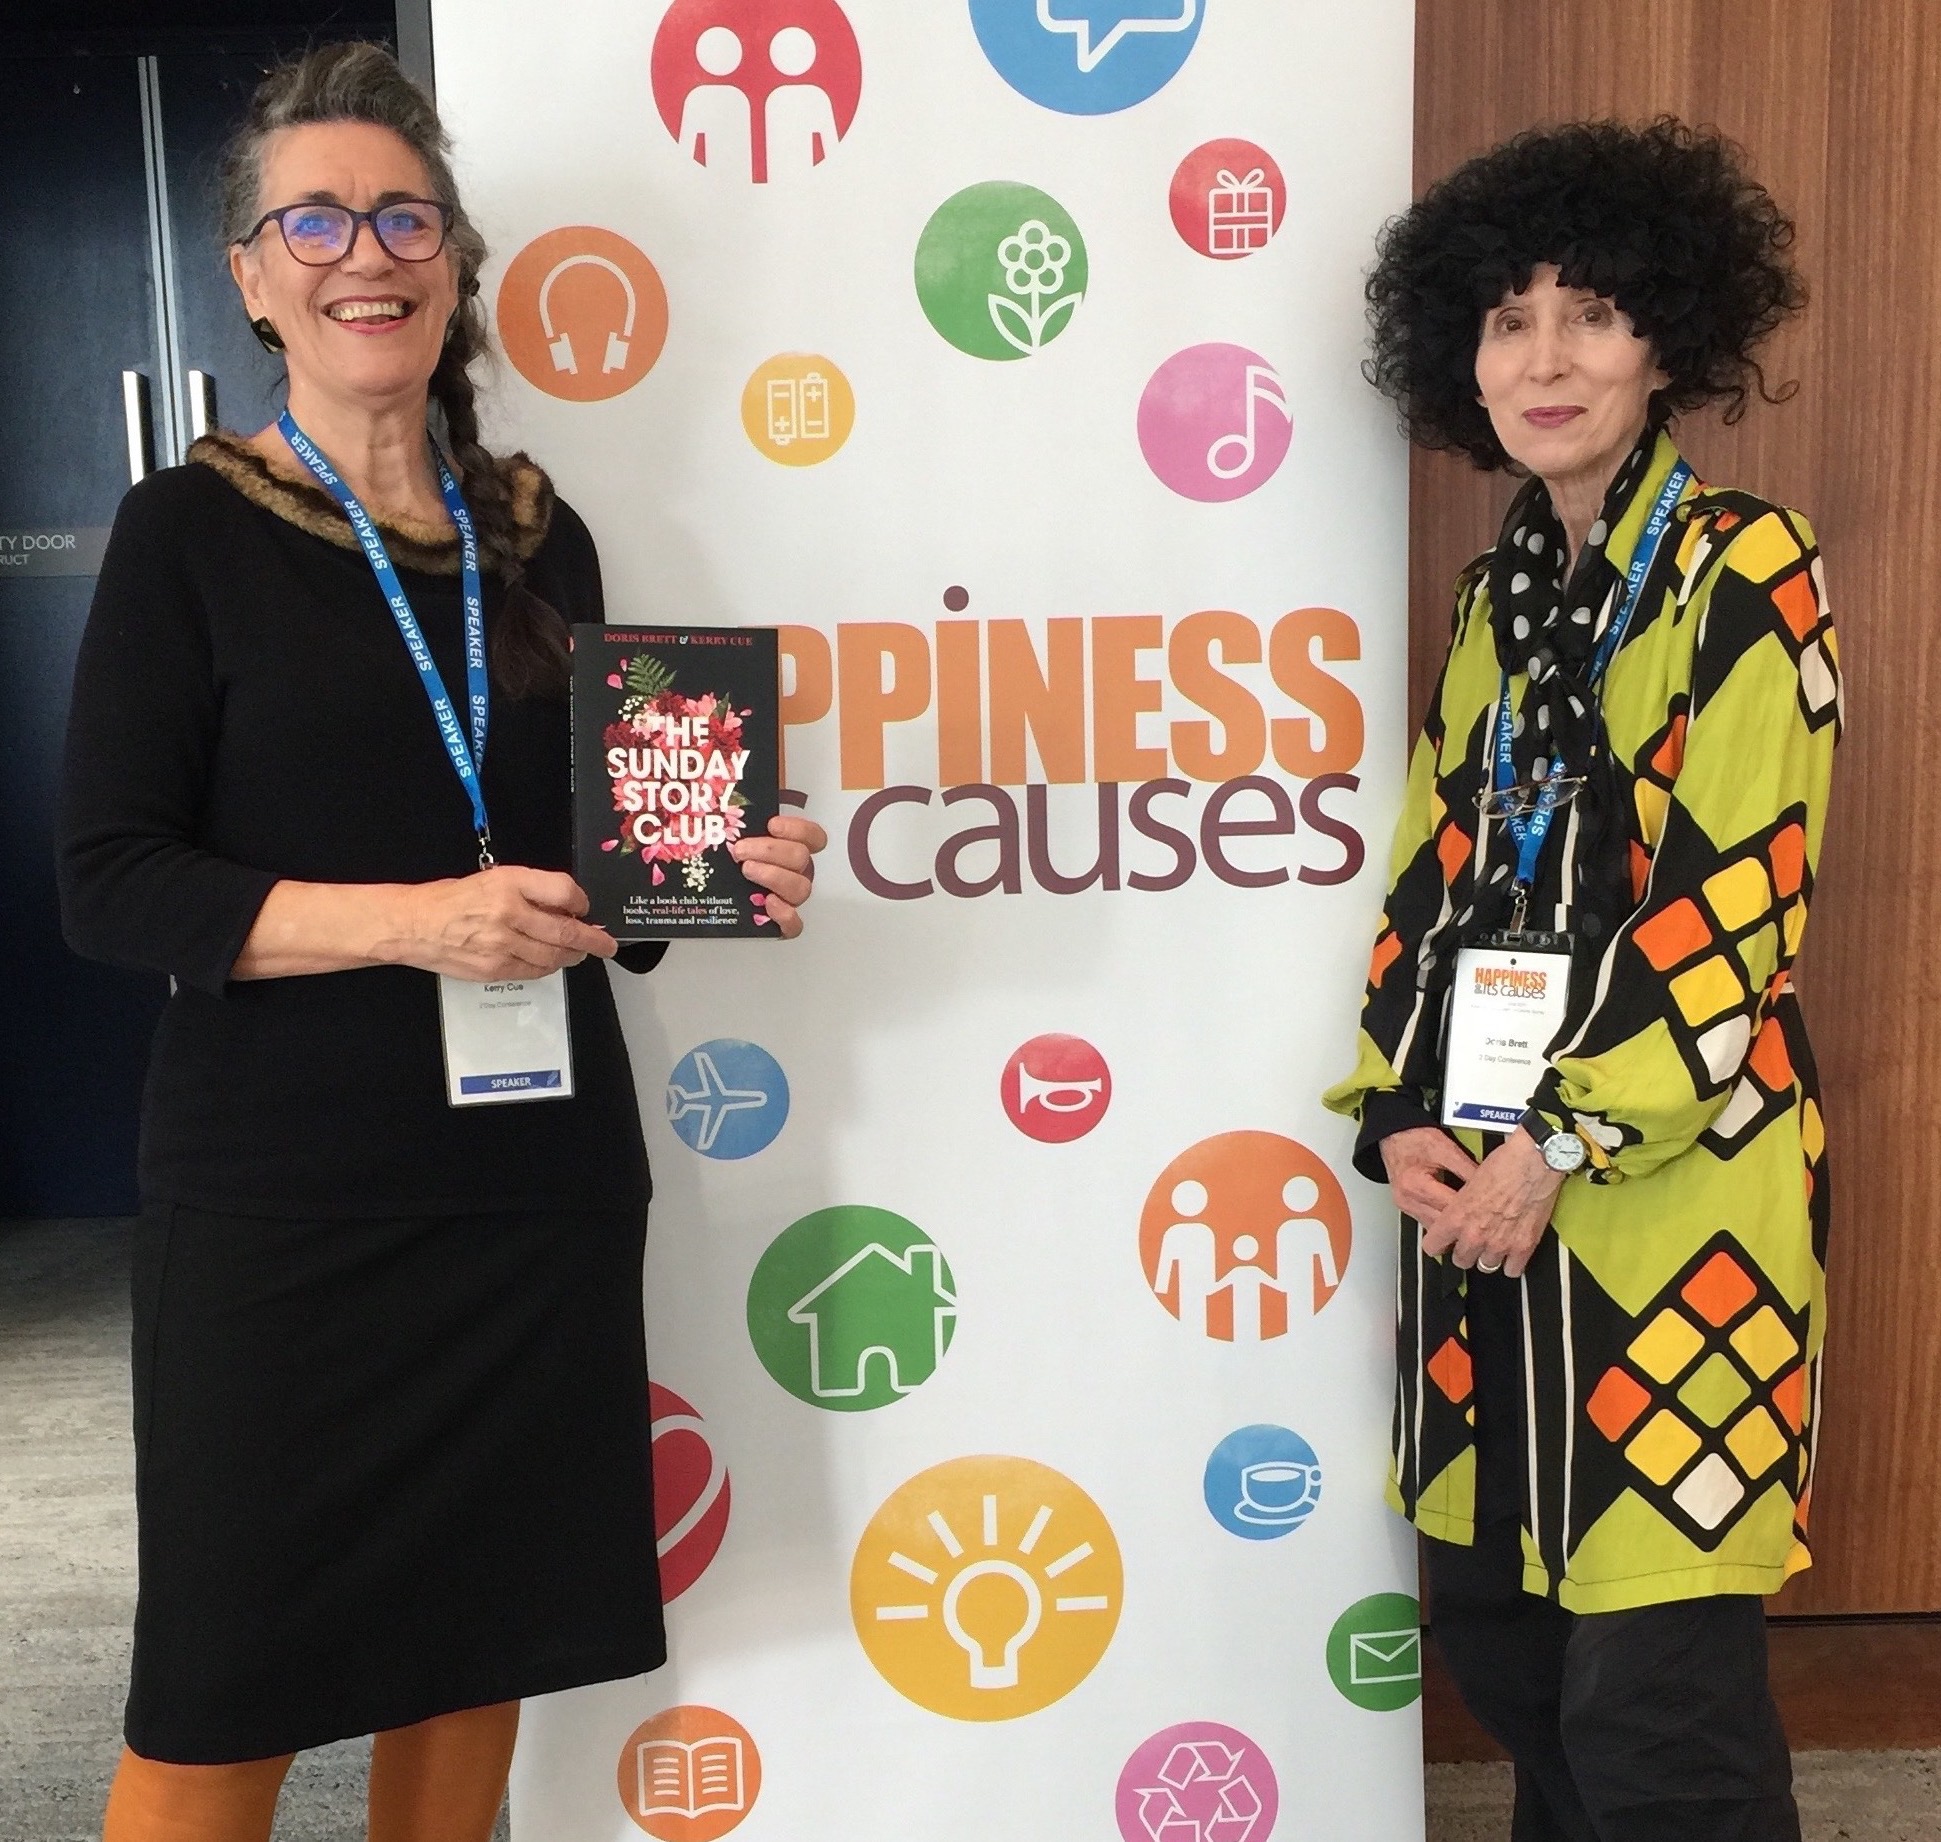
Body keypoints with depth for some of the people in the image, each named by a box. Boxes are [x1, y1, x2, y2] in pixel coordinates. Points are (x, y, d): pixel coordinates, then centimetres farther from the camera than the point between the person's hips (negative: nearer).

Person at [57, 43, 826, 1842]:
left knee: (481, 1643, 14)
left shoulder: (535, 536, 9)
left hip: (538, 1172, 4)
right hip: (277, 1197, -4)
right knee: (226, 1683, 5)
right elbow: (112, 881, -10)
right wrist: (406, 918, -23)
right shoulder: (189, 530, -3)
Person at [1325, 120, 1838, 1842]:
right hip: (1480, 1180, 6)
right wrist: (1396, 1114, -1)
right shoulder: (1498, 589, 13)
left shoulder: (1748, 571, -6)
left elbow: (1736, 906, -13)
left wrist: (1565, 1143, -14)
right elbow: (1437, 876, 11)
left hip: (1667, 1198, -6)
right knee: (1492, 1627, 15)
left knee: (1653, 1701, -1)